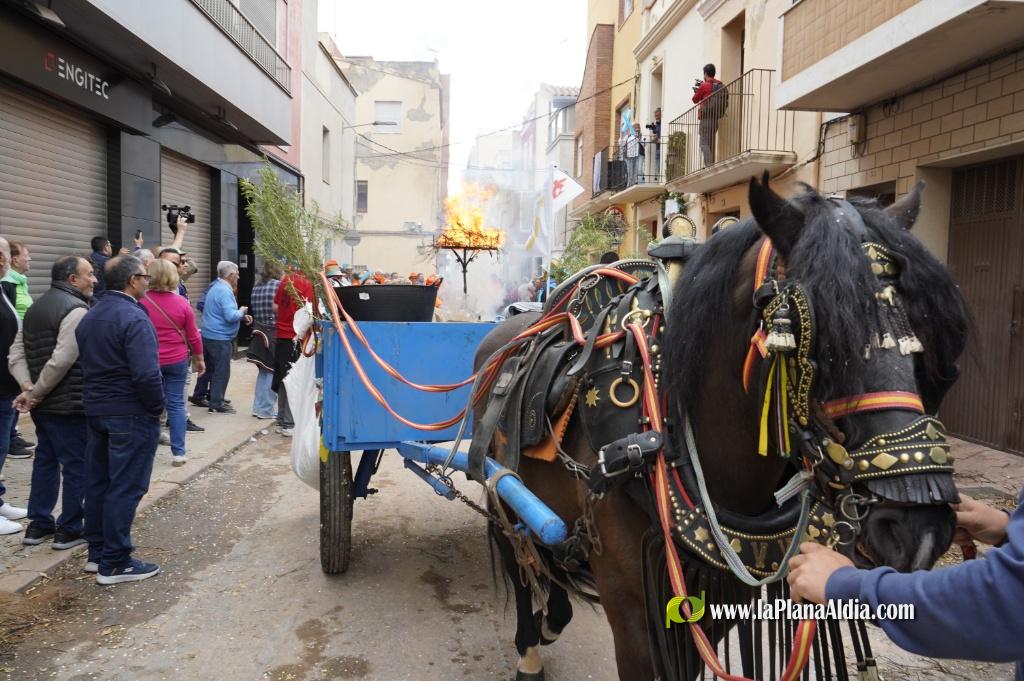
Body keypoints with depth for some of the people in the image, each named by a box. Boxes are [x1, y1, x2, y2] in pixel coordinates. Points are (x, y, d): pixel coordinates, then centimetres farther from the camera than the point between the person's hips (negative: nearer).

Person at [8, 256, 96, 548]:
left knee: (45, 460, 18)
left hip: (44, 404, 9)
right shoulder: (76, 309, -17)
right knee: (76, 465, 2)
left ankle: (38, 524, 25)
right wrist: (36, 393, -14)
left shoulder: (36, 307, 14)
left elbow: (16, 354, 10)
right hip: (70, 404, -9)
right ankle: (70, 529, 10)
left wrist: (28, 387, -3)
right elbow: (61, 361, -25)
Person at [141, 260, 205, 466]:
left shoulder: (141, 302, -8)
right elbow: (193, 336, 0)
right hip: (177, 361, 0)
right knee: (176, 404, 5)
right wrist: (199, 359, 13)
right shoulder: (182, 303, -6)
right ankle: (178, 453, 7)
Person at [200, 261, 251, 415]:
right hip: (220, 338, -10)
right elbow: (231, 316, -26)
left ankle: (215, 401, 25)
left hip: (210, 336, 10)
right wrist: (242, 311, -7)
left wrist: (242, 316, 12)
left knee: (215, 370, 17)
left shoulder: (216, 287, 13)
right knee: (222, 372, -2)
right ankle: (216, 404, 3)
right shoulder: (224, 291, -18)